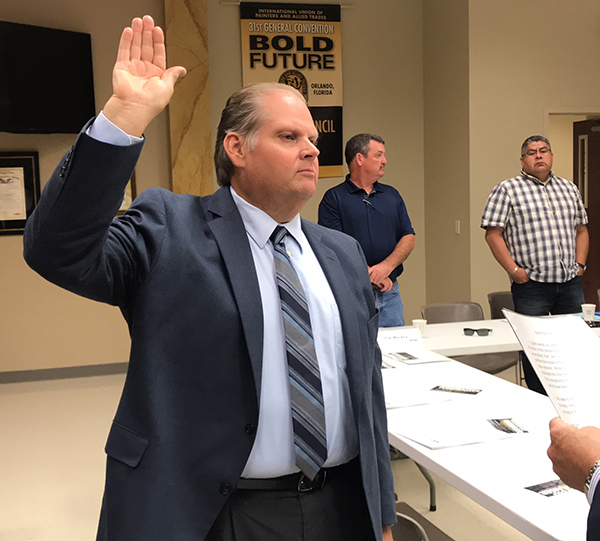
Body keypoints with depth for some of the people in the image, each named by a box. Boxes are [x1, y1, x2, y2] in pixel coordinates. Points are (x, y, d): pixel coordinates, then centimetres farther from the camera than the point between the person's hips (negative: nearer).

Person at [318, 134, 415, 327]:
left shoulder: (392, 195, 15)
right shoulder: (333, 198, -1)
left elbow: (408, 238, 9)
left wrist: (386, 266, -9)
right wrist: (372, 276, -13)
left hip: (390, 292, 5)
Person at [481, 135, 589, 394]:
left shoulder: (569, 189, 15)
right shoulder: (507, 190, -2)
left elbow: (581, 229, 21)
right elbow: (493, 234, -6)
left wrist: (579, 263, 8)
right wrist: (513, 270, -12)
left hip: (570, 283, 5)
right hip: (531, 285, -5)